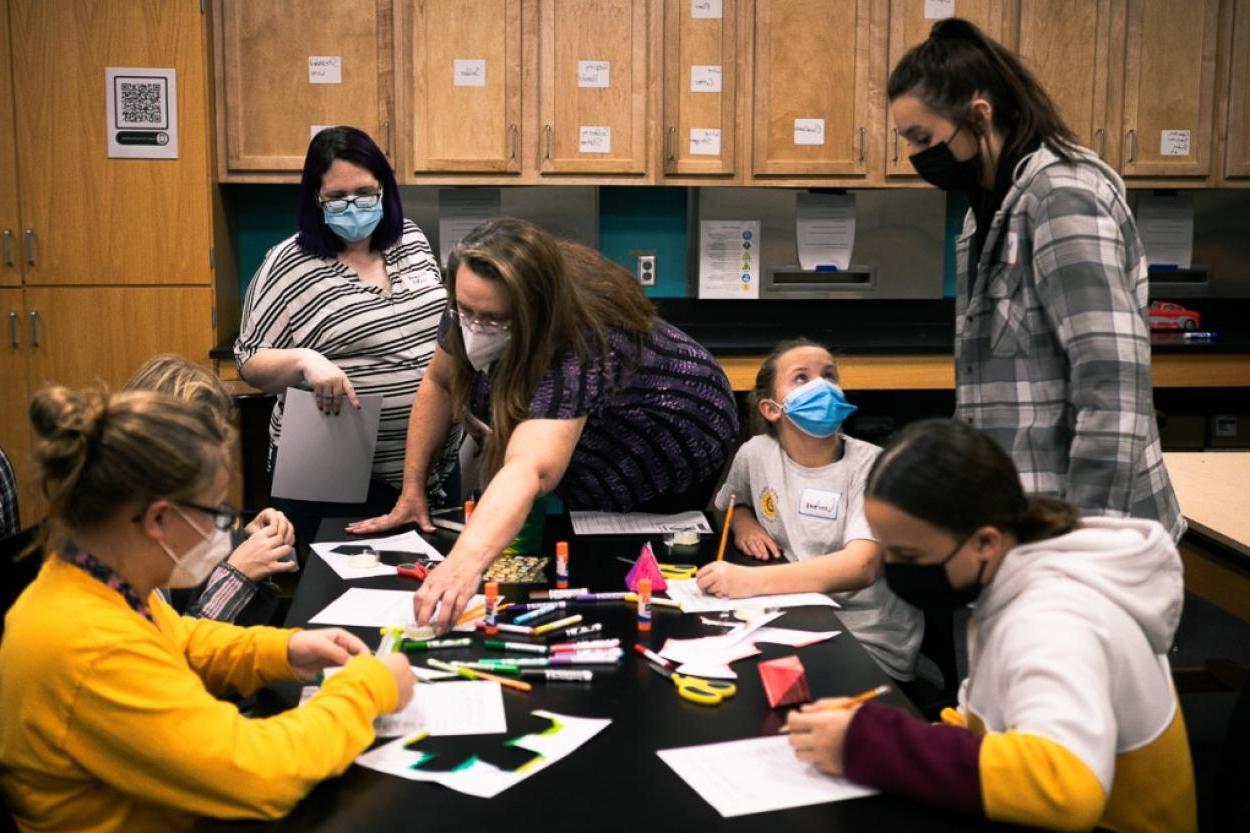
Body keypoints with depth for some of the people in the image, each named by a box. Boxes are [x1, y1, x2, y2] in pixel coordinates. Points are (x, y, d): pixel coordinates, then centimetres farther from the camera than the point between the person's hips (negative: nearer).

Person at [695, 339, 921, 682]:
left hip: (870, 645, -4)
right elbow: (733, 503, 27)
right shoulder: (756, 453, 2)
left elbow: (861, 566, -28)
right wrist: (743, 522, 1)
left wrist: (752, 581, -39)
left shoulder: (870, 465, -12)